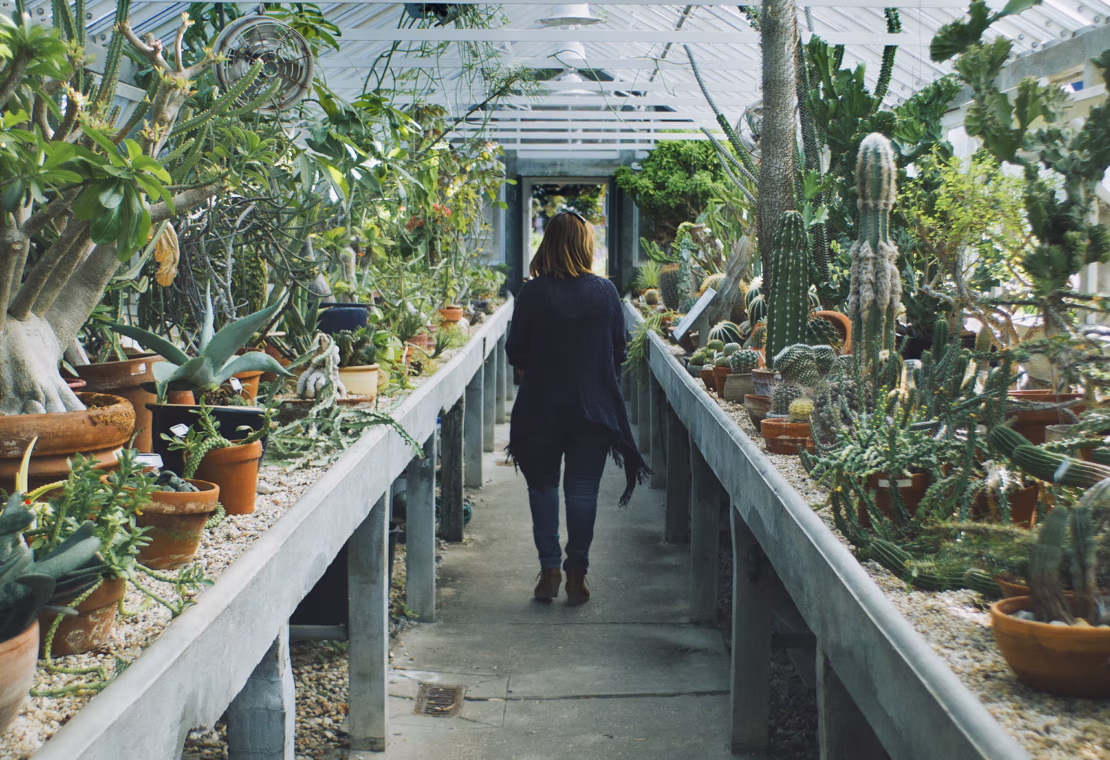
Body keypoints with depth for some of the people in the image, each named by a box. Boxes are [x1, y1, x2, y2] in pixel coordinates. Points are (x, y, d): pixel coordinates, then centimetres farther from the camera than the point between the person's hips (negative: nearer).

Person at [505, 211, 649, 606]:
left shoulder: (532, 293, -8)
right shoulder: (605, 291, -4)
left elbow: (515, 353, -3)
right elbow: (619, 351, 3)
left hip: (541, 407, -1)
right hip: (594, 407, 1)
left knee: (543, 485, 13)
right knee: (583, 490, 8)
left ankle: (549, 569, 11)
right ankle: (576, 574, 10)